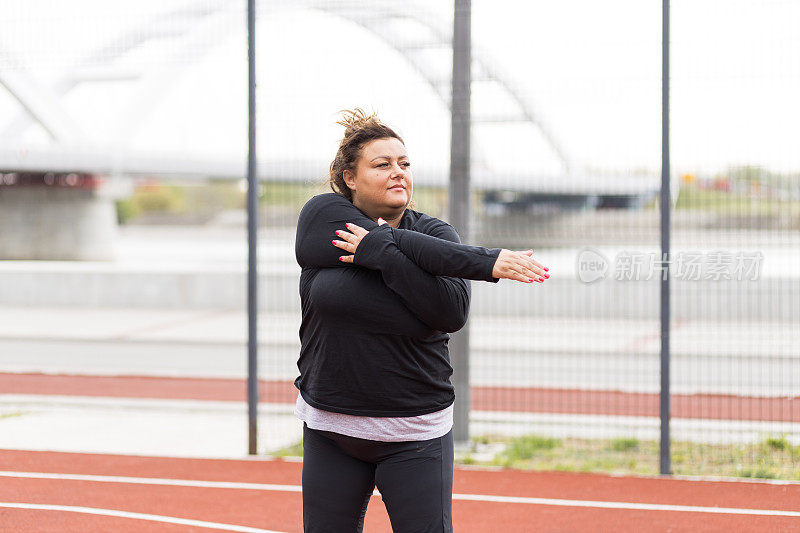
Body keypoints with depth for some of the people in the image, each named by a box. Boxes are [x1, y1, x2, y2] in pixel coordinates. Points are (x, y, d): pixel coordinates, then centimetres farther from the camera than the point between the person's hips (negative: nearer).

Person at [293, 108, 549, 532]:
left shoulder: (435, 233, -1)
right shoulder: (321, 216, -3)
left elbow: (452, 311, -19)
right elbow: (405, 246, -17)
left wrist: (380, 251, -20)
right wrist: (488, 262, -19)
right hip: (331, 429, 1)